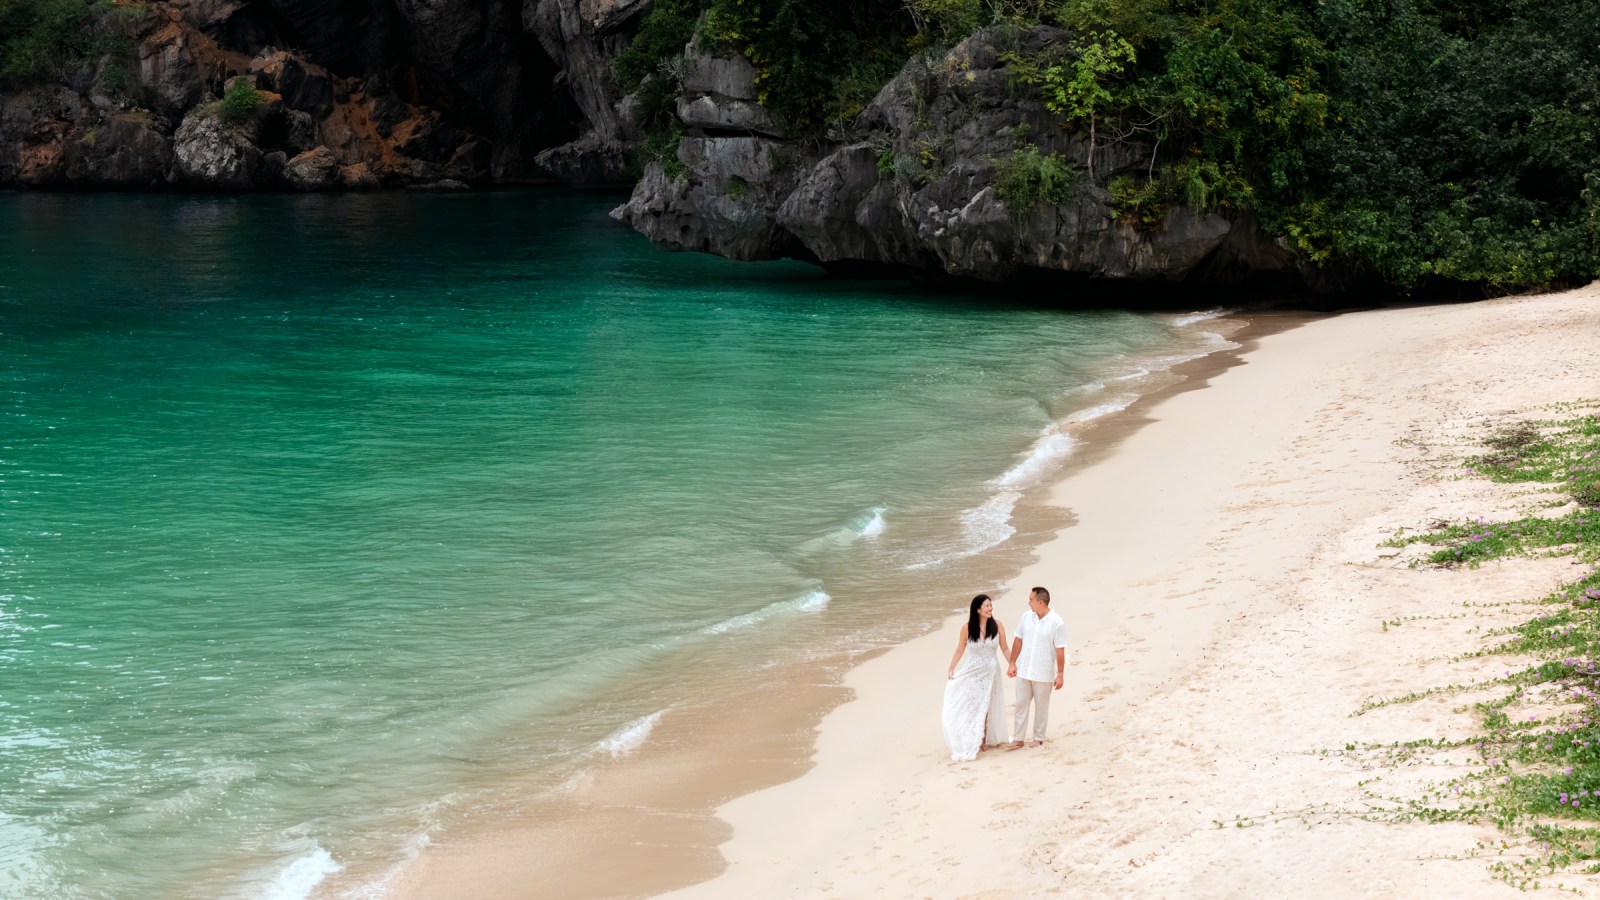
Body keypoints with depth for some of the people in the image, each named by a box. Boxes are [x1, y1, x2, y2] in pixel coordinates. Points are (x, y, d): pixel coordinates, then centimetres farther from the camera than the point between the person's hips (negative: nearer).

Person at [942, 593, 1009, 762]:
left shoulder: (997, 625, -10)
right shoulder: (967, 628, -12)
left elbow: (1004, 648, 0)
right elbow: (960, 651, -2)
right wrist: (950, 670, -4)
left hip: (990, 672, 1)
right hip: (971, 672, -1)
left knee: (986, 707, 12)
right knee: (967, 707, 1)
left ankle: (984, 740, 27)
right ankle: (968, 745, 10)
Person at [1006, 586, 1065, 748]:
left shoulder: (1056, 623, -15)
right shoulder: (1026, 617, -1)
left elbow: (1060, 650, -12)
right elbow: (1018, 640, 7)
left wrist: (1060, 674, -12)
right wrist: (1012, 663, 6)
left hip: (1044, 674, -4)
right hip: (1024, 671, 4)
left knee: (1041, 706, 10)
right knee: (1021, 704, 7)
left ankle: (1038, 738, 23)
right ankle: (1017, 738, 14)